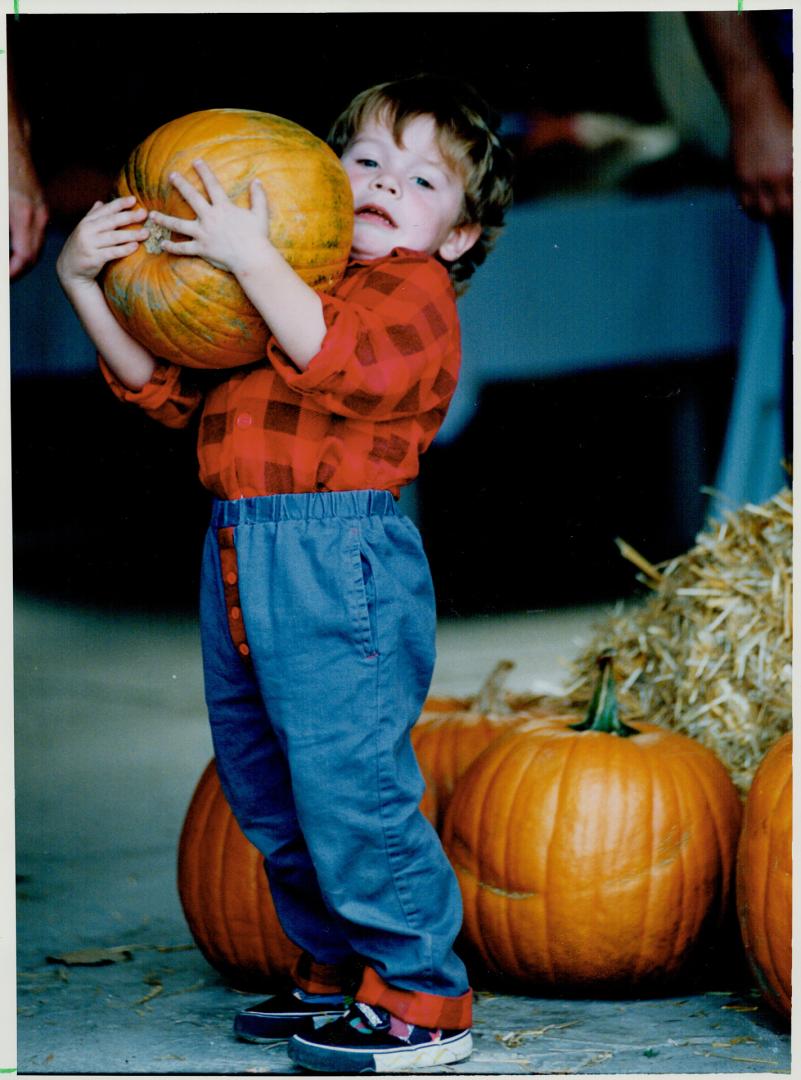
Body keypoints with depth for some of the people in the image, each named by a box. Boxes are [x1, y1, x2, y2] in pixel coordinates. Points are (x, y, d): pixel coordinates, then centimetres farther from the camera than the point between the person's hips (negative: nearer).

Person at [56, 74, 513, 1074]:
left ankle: (422, 1000, 2)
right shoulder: (262, 297, 21)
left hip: (337, 561, -9)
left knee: (349, 787, -9)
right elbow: (159, 381, 20)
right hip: (238, 559, 9)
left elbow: (342, 361, -23)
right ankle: (336, 972, 31)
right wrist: (84, 281, 10)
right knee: (265, 788, 17)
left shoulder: (413, 289, -3)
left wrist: (251, 257, -26)